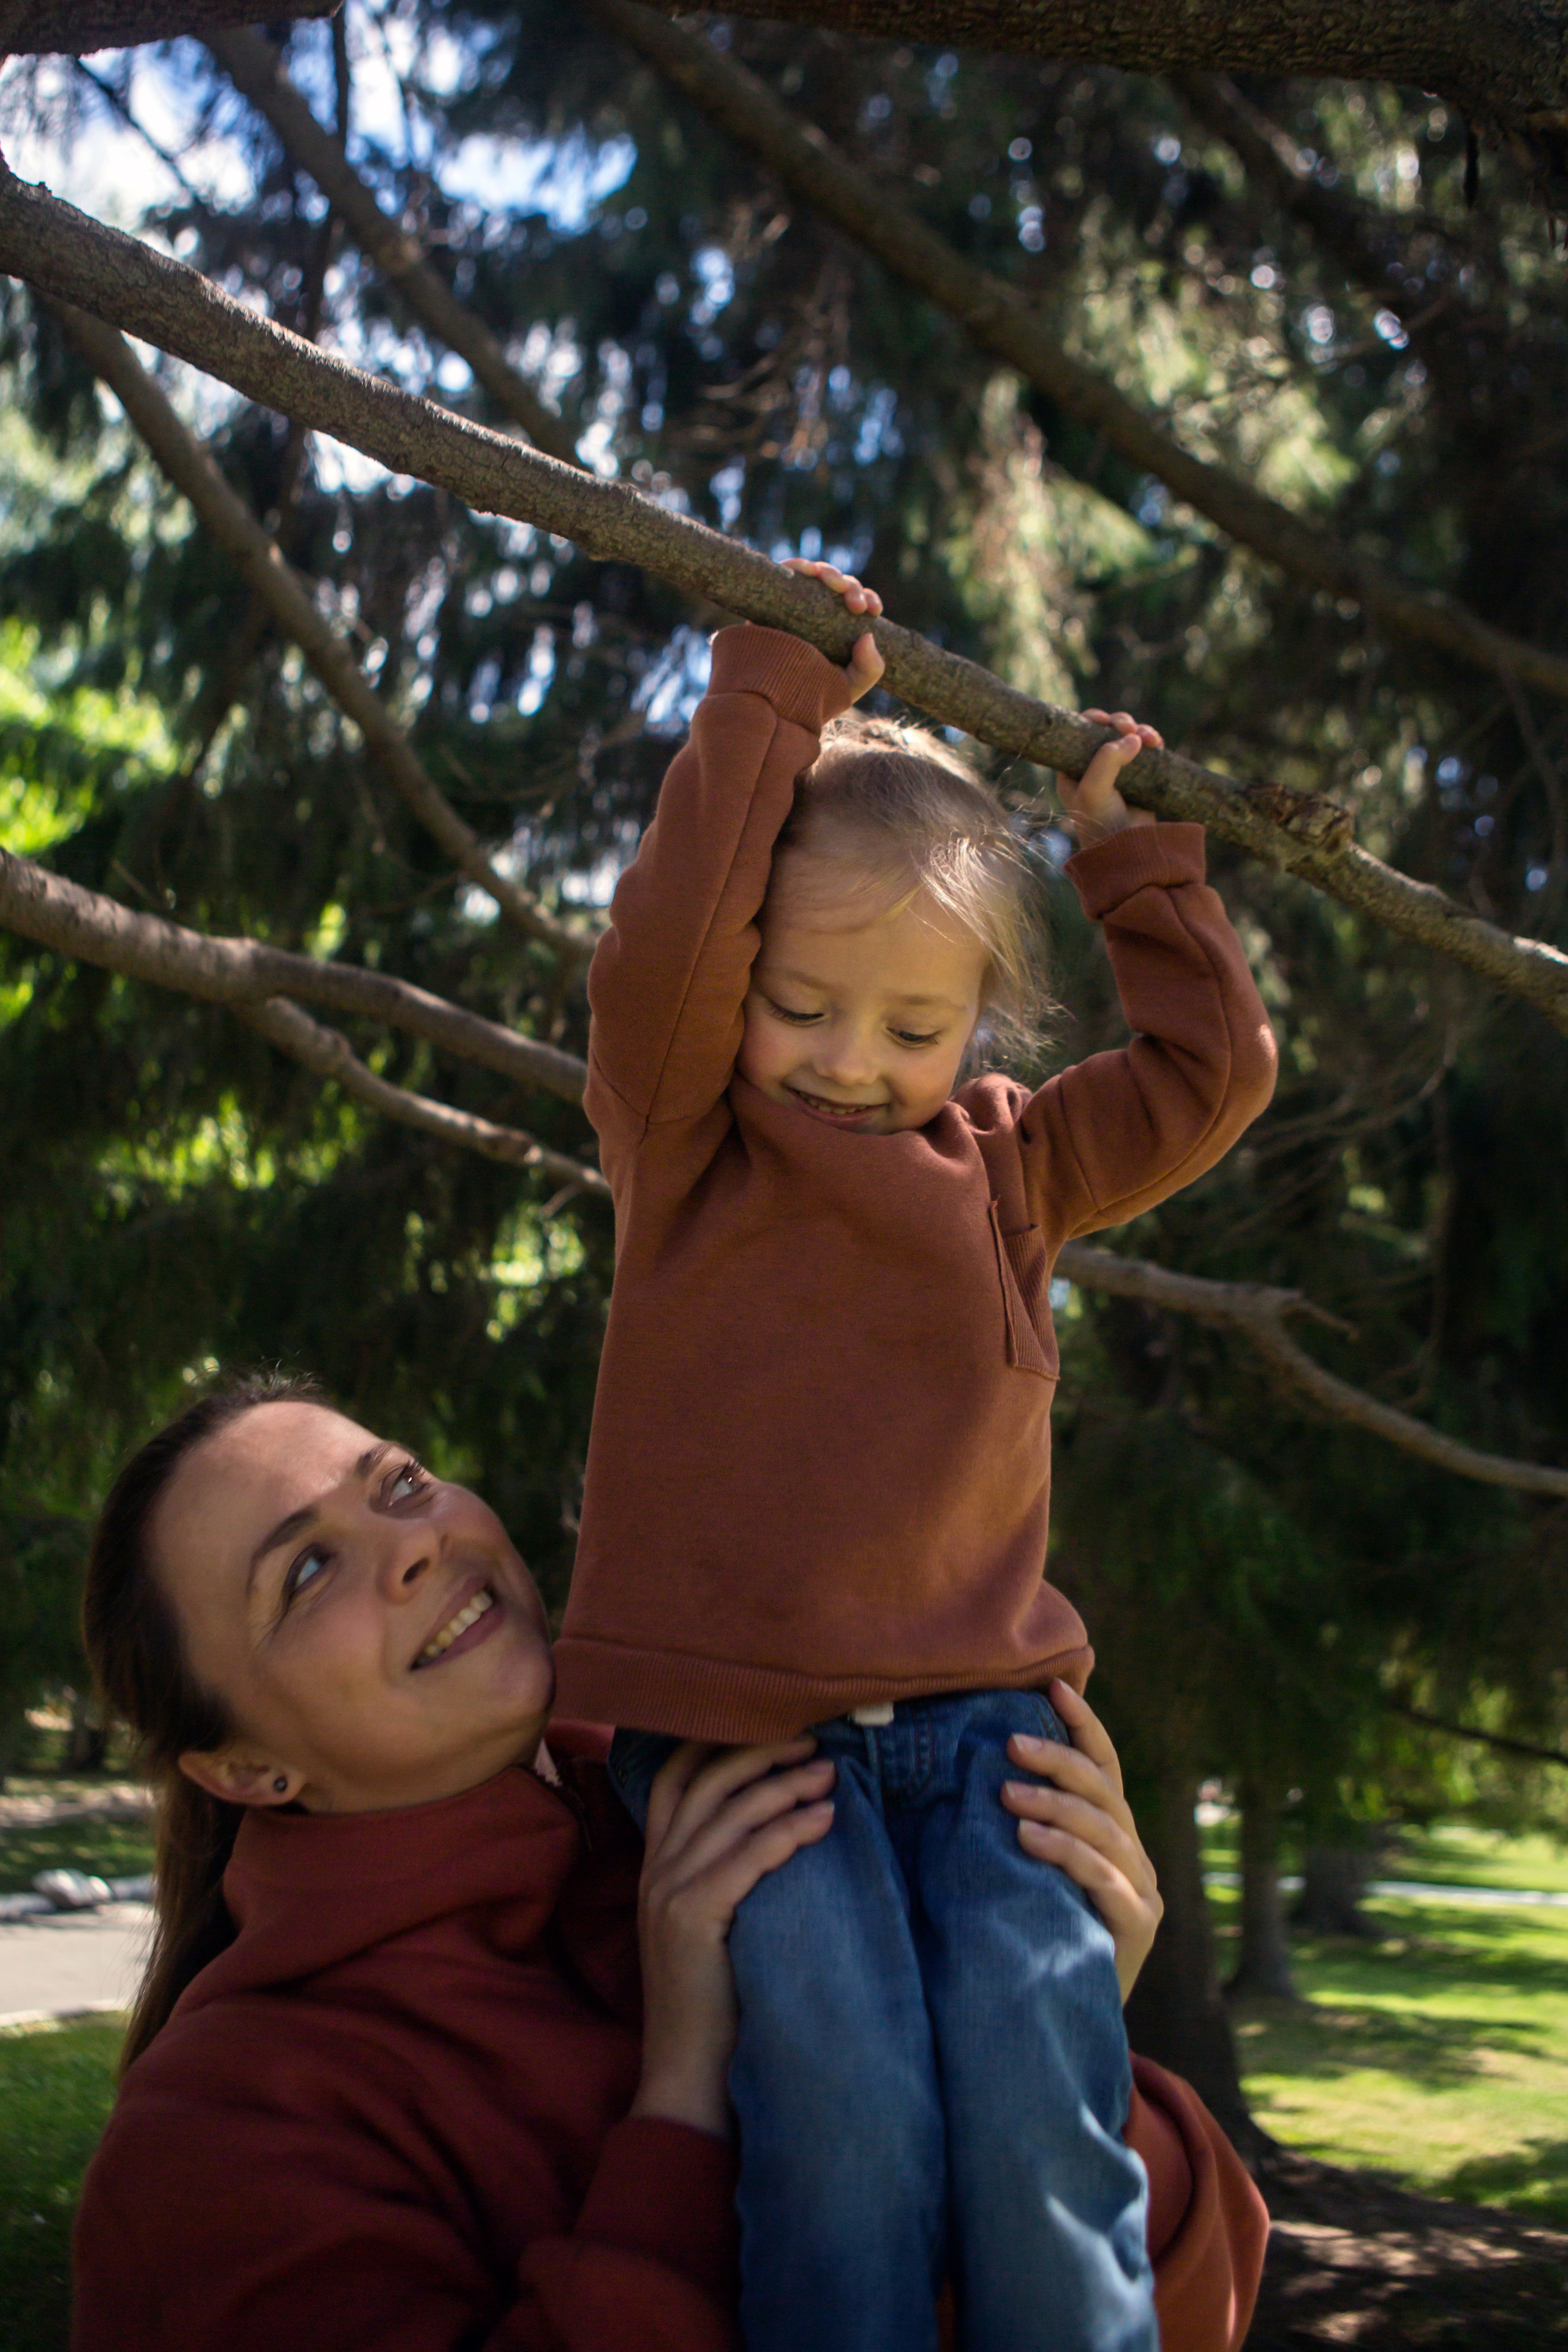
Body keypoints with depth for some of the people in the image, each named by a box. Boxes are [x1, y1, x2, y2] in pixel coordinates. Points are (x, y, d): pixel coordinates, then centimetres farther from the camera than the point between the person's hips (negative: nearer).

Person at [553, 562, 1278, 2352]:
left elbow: (1210, 1072, 18)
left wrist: (1126, 855, 17)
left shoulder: (1009, 1165, 15)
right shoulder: (688, 1138, 4)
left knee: (1043, 2074, -16)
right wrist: (774, 690, -8)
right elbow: (662, 953, -13)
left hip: (973, 1708, 3)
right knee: (843, 2084, -21)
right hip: (728, 1712, -3)